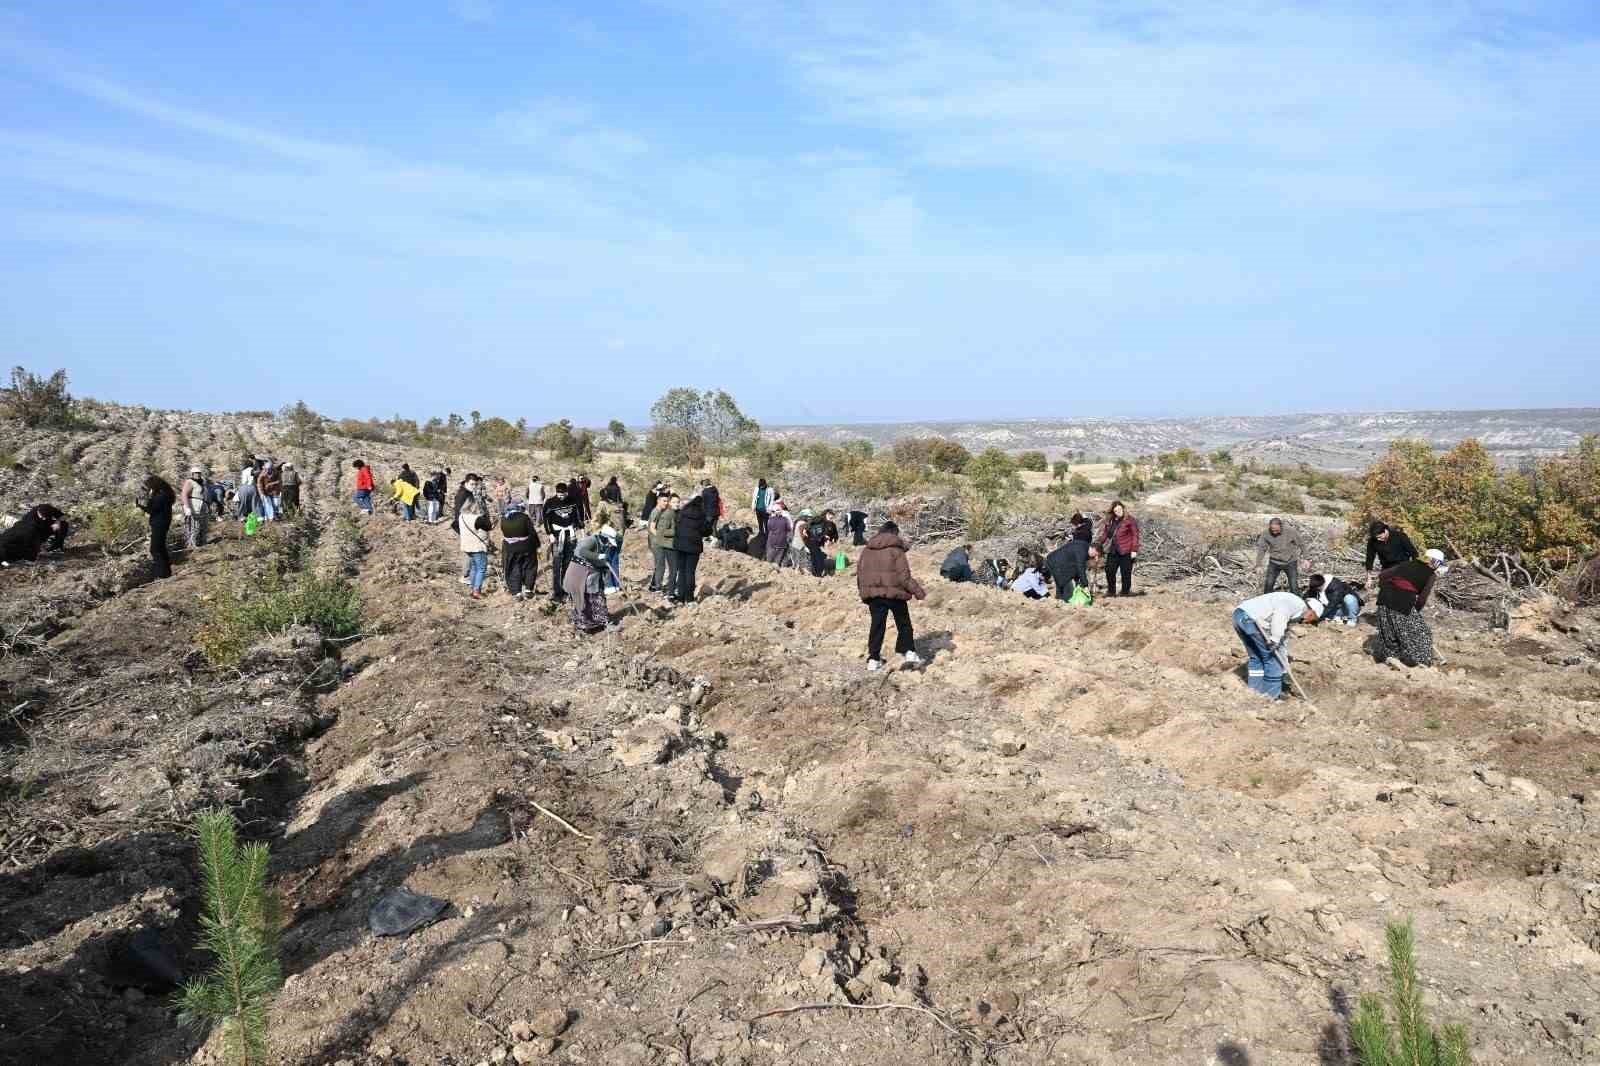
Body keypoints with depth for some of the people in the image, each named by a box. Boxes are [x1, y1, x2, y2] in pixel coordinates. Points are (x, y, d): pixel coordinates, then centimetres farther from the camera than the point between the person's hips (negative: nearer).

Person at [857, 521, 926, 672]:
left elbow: (860, 573, 12)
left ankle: (873, 659, 4)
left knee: (877, 625, 7)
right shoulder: (896, 550, -7)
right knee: (903, 624, 13)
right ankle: (909, 652, 10)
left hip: (873, 593, 4)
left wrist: (864, 591, 22)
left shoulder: (867, 550, 8)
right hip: (894, 592, -4)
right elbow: (904, 575, -11)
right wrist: (918, 592, -6)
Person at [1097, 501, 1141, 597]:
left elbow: (1135, 535, -9)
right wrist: (1099, 546, 14)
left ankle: (1125, 591, 13)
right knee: (1109, 571, 5)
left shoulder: (1130, 520, -7)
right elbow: (1104, 535, 19)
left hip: (1126, 551, -6)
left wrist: (1134, 550, -15)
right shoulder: (1109, 521, 11)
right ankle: (1111, 591, 18)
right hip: (1112, 551, 6)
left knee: (1126, 572, 1)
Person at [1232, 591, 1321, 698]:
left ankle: (1255, 690, 26)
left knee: (1255, 656, 22)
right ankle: (1272, 693, 12)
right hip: (1251, 618, -10)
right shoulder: (1298, 604, 3)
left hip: (1239, 615, 10)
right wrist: (1275, 639, -18)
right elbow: (1279, 614, -17)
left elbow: (1283, 637, 39)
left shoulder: (1290, 615, 32)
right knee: (1272, 656, 5)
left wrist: (1284, 663, 43)